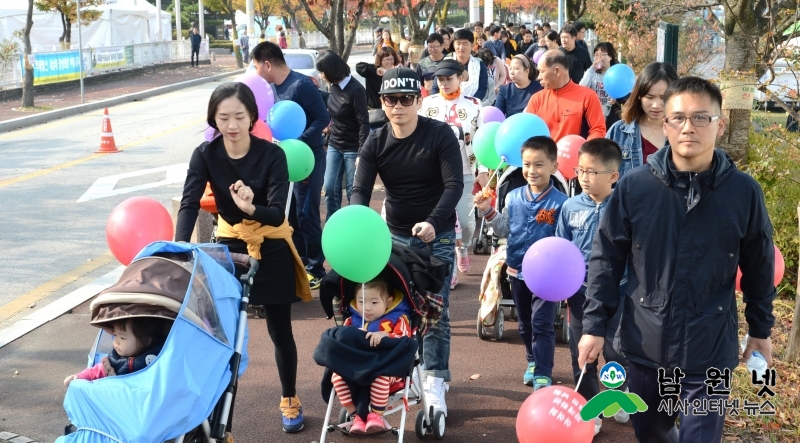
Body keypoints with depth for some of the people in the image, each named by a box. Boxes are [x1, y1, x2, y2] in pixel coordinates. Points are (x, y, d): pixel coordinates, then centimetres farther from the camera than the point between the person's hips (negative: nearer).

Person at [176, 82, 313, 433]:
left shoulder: (272, 155, -19)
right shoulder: (205, 155, -13)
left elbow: (278, 213, -25)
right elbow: (189, 205, -24)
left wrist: (251, 208, -47)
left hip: (271, 249, -2)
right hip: (229, 245, 2)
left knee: (280, 331, 9)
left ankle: (289, 400, 29)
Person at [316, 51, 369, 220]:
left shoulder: (356, 90, -17)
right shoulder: (333, 87, 2)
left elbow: (364, 123, -18)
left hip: (353, 148, -7)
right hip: (334, 146, 7)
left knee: (353, 192, 1)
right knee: (330, 188, 8)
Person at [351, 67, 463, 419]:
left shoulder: (440, 135, -13)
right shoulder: (375, 143, -4)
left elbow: (454, 184, -19)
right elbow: (360, 189, -12)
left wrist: (433, 222, -35)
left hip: (438, 235, -3)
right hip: (396, 235, 3)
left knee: (435, 308, -6)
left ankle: (434, 380, 2)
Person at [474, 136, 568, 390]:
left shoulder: (560, 202, -14)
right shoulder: (514, 197, 0)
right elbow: (504, 230, 8)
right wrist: (488, 212, -5)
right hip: (517, 271, 5)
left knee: (542, 324, -4)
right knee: (525, 324, 19)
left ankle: (543, 375, 3)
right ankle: (533, 362, 37)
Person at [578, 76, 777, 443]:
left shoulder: (744, 191, -8)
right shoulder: (634, 186, -9)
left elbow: (758, 268, 5)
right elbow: (606, 259, -1)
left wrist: (761, 329, 12)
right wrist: (595, 325, -3)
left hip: (710, 350, -1)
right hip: (645, 343, 1)